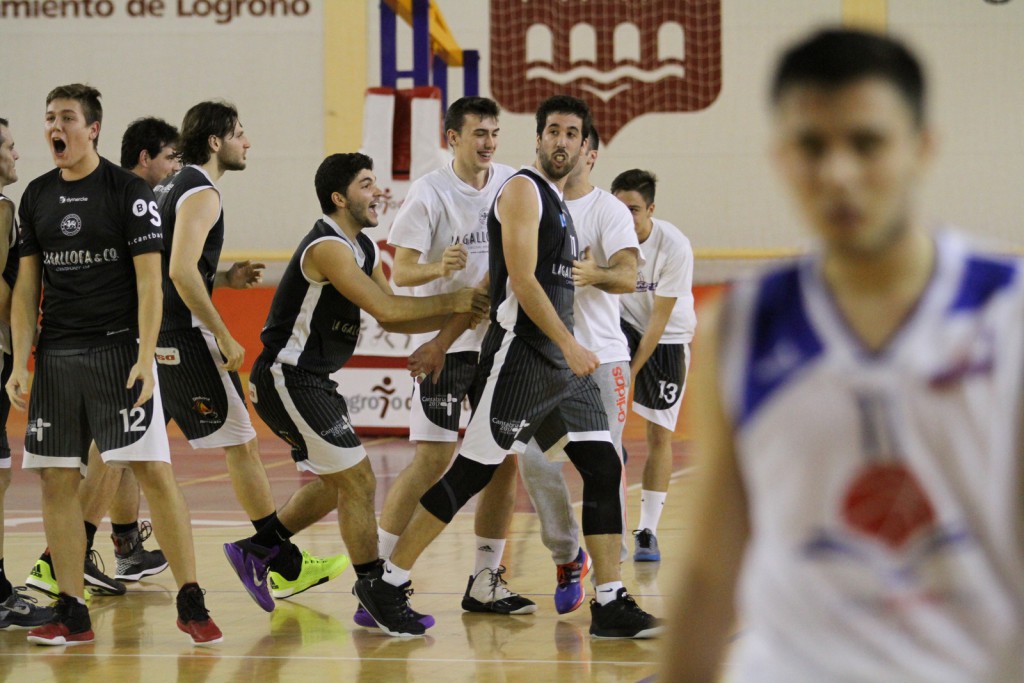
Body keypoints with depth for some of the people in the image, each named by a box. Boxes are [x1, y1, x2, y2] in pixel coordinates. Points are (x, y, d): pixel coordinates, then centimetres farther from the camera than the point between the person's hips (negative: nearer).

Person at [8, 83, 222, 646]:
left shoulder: (128, 191, -3)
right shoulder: (37, 197, 11)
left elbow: (149, 281, -7)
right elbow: (26, 286, 13)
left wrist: (144, 359, -15)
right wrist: (19, 363, 4)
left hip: (118, 350, -5)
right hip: (56, 356, 5)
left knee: (153, 471, -11)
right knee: (56, 478, 2)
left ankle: (191, 604, -5)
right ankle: (71, 614, 8)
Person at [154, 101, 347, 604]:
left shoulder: (173, 190, 18)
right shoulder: (201, 194, -12)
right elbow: (181, 271, -25)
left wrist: (226, 279, 14)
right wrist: (224, 338, -21)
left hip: (154, 337, 9)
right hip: (186, 337, -9)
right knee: (240, 445, -2)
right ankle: (286, 567, 2)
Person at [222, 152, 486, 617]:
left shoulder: (364, 249, 12)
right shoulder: (328, 247, -19)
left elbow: (391, 318, 12)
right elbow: (384, 308, -24)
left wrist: (453, 317, -1)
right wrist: (450, 302, -16)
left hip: (311, 382, 11)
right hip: (287, 380, -11)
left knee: (336, 483, 20)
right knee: (358, 482, -8)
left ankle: (256, 550, 31)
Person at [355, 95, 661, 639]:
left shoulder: (559, 204, 20)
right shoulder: (522, 190, -8)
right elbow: (520, 279, -17)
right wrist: (569, 344, -21)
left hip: (562, 358, 9)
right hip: (521, 354, -9)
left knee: (603, 468, 1)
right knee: (470, 472, -7)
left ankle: (610, 605, 2)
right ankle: (386, 584, 2)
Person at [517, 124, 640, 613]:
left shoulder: (607, 210, -3)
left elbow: (628, 276, -17)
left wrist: (596, 275, -39)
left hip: (601, 357, -4)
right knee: (537, 462, -7)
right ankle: (567, 558, 12)